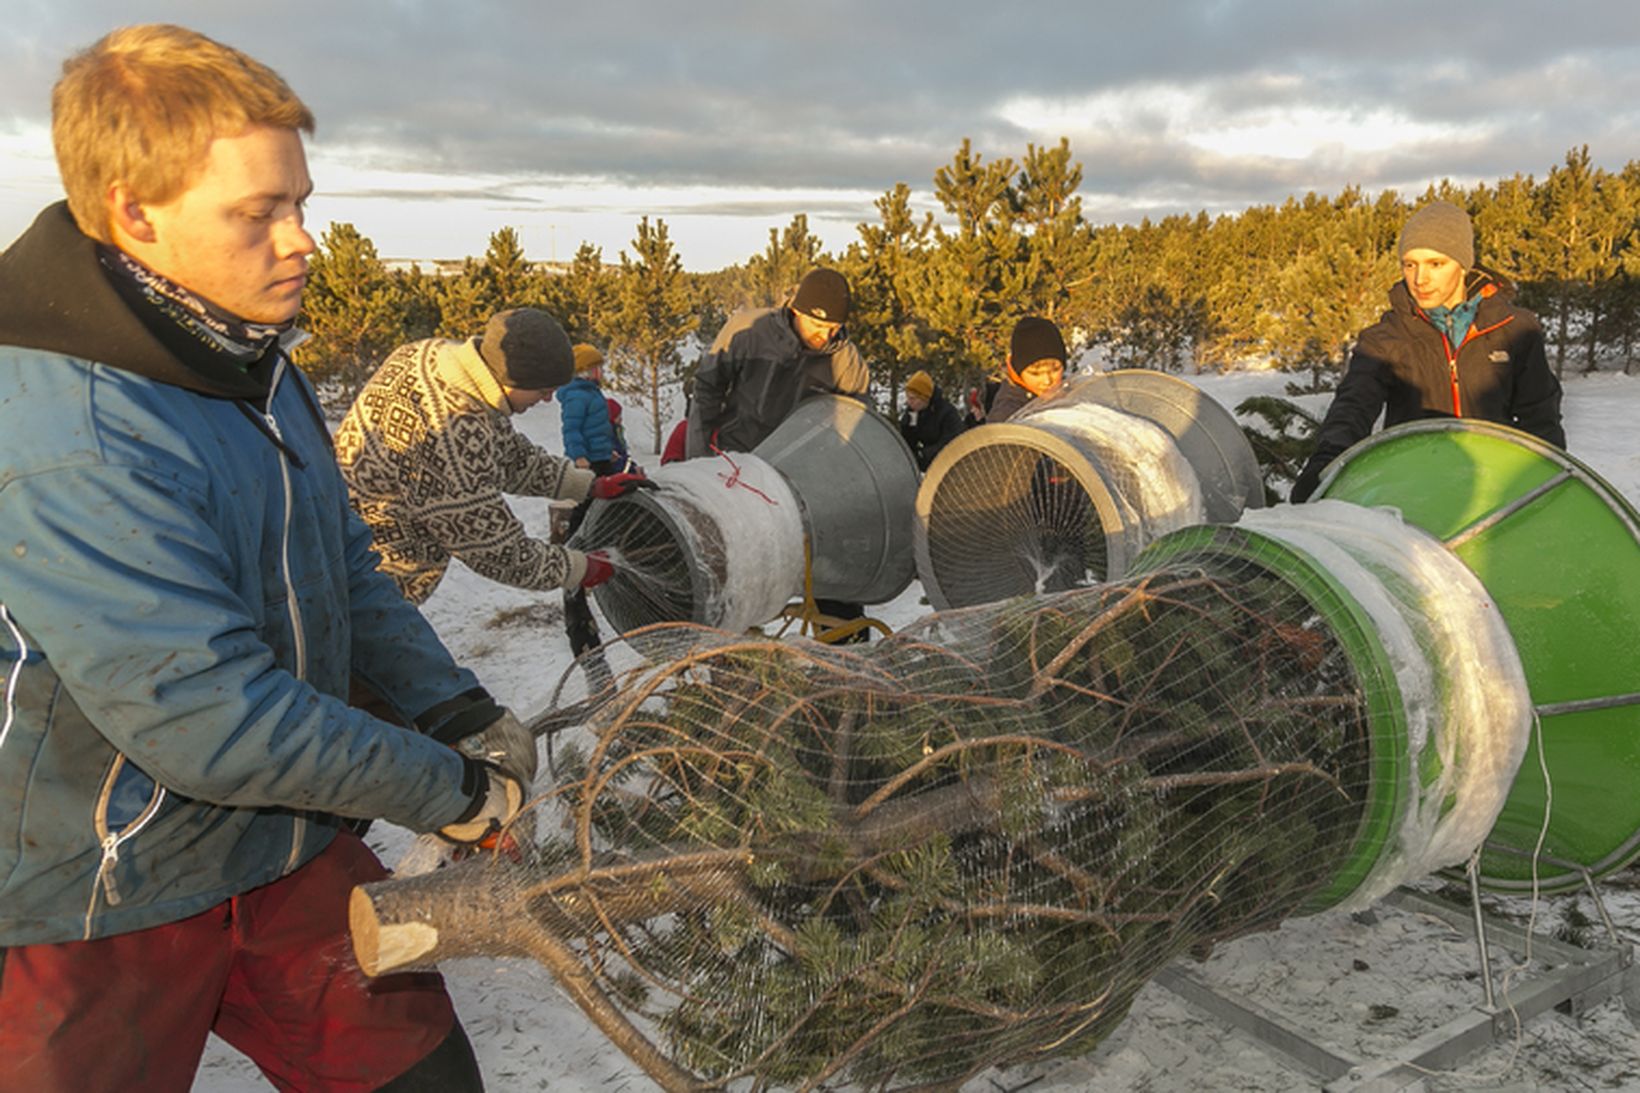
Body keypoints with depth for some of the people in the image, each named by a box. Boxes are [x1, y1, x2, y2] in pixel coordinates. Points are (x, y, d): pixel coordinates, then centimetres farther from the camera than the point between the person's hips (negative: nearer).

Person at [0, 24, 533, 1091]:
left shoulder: (251, 365, 2)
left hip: (284, 843, 8)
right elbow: (205, 717, -30)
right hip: (98, 912, -7)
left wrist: (458, 709, -4)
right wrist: (445, 788, -18)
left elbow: (345, 569, 10)